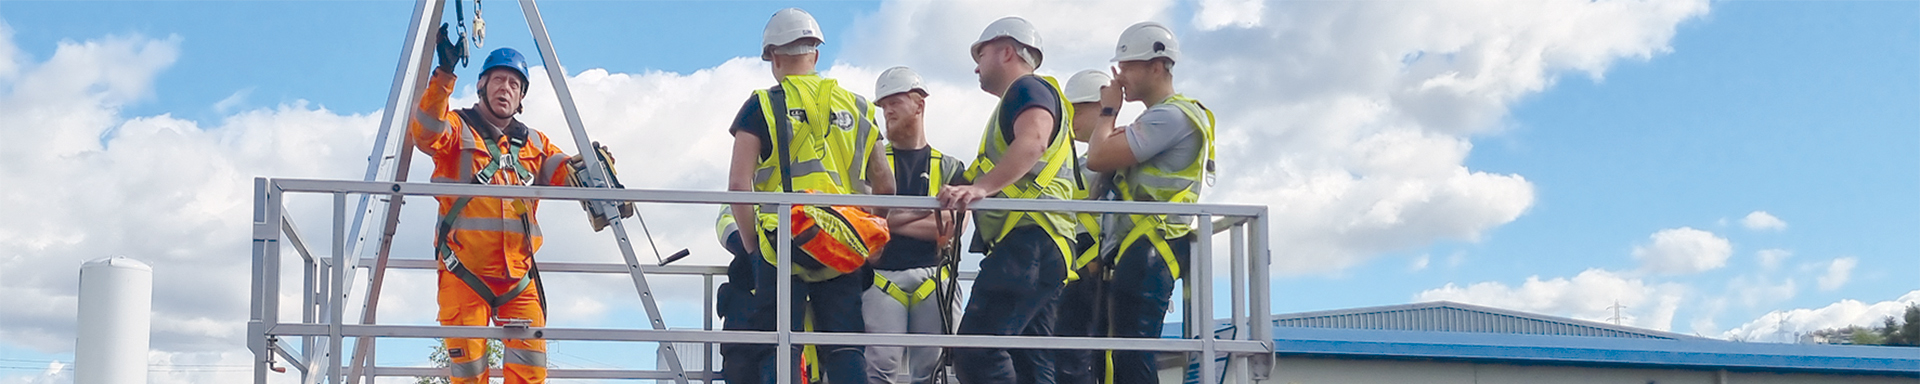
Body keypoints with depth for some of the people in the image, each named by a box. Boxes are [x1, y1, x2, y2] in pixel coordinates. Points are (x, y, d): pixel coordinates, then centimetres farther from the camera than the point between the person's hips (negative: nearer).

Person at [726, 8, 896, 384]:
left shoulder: (762, 106, 2)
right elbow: (885, 185, 14)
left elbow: (739, 183, -6)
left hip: (782, 246, -3)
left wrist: (751, 245, 2)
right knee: (845, 351, 4)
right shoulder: (855, 107, 13)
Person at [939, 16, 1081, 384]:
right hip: (1030, 247, 11)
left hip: (1028, 241, -11)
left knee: (976, 351, -21)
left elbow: (1032, 142, -21)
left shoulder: (1029, 88, 1)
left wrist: (981, 187, -33)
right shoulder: (1017, 103, 33)